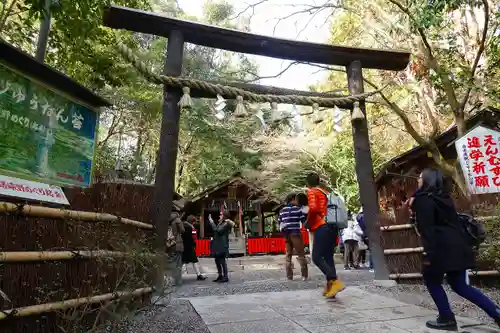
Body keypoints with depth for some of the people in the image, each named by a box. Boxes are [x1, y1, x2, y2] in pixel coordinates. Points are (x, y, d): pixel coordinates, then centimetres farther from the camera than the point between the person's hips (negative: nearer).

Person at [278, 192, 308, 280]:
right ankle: (304, 275, -2)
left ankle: (289, 276, 8)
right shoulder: (297, 209, -5)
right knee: (301, 254, 0)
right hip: (295, 233, -5)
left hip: (286, 234, 5)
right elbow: (304, 221, -6)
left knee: (288, 255, 9)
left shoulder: (282, 210, 11)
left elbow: (279, 222, 13)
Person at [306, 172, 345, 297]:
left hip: (322, 228, -8)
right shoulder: (326, 193, 21)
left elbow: (313, 208, -19)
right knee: (328, 257, 10)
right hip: (332, 227, 8)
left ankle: (335, 281, -17)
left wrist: (308, 221, -4)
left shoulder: (311, 192, -2)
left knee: (316, 257, -8)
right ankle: (330, 286, 10)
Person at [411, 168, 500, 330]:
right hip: (457, 245, 9)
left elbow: (427, 228, -18)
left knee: (432, 281, 10)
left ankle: (447, 319, 14)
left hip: (443, 248, -9)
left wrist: (429, 253, -19)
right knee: (459, 284, 18)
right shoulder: (443, 197, 16)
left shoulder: (423, 199, -11)